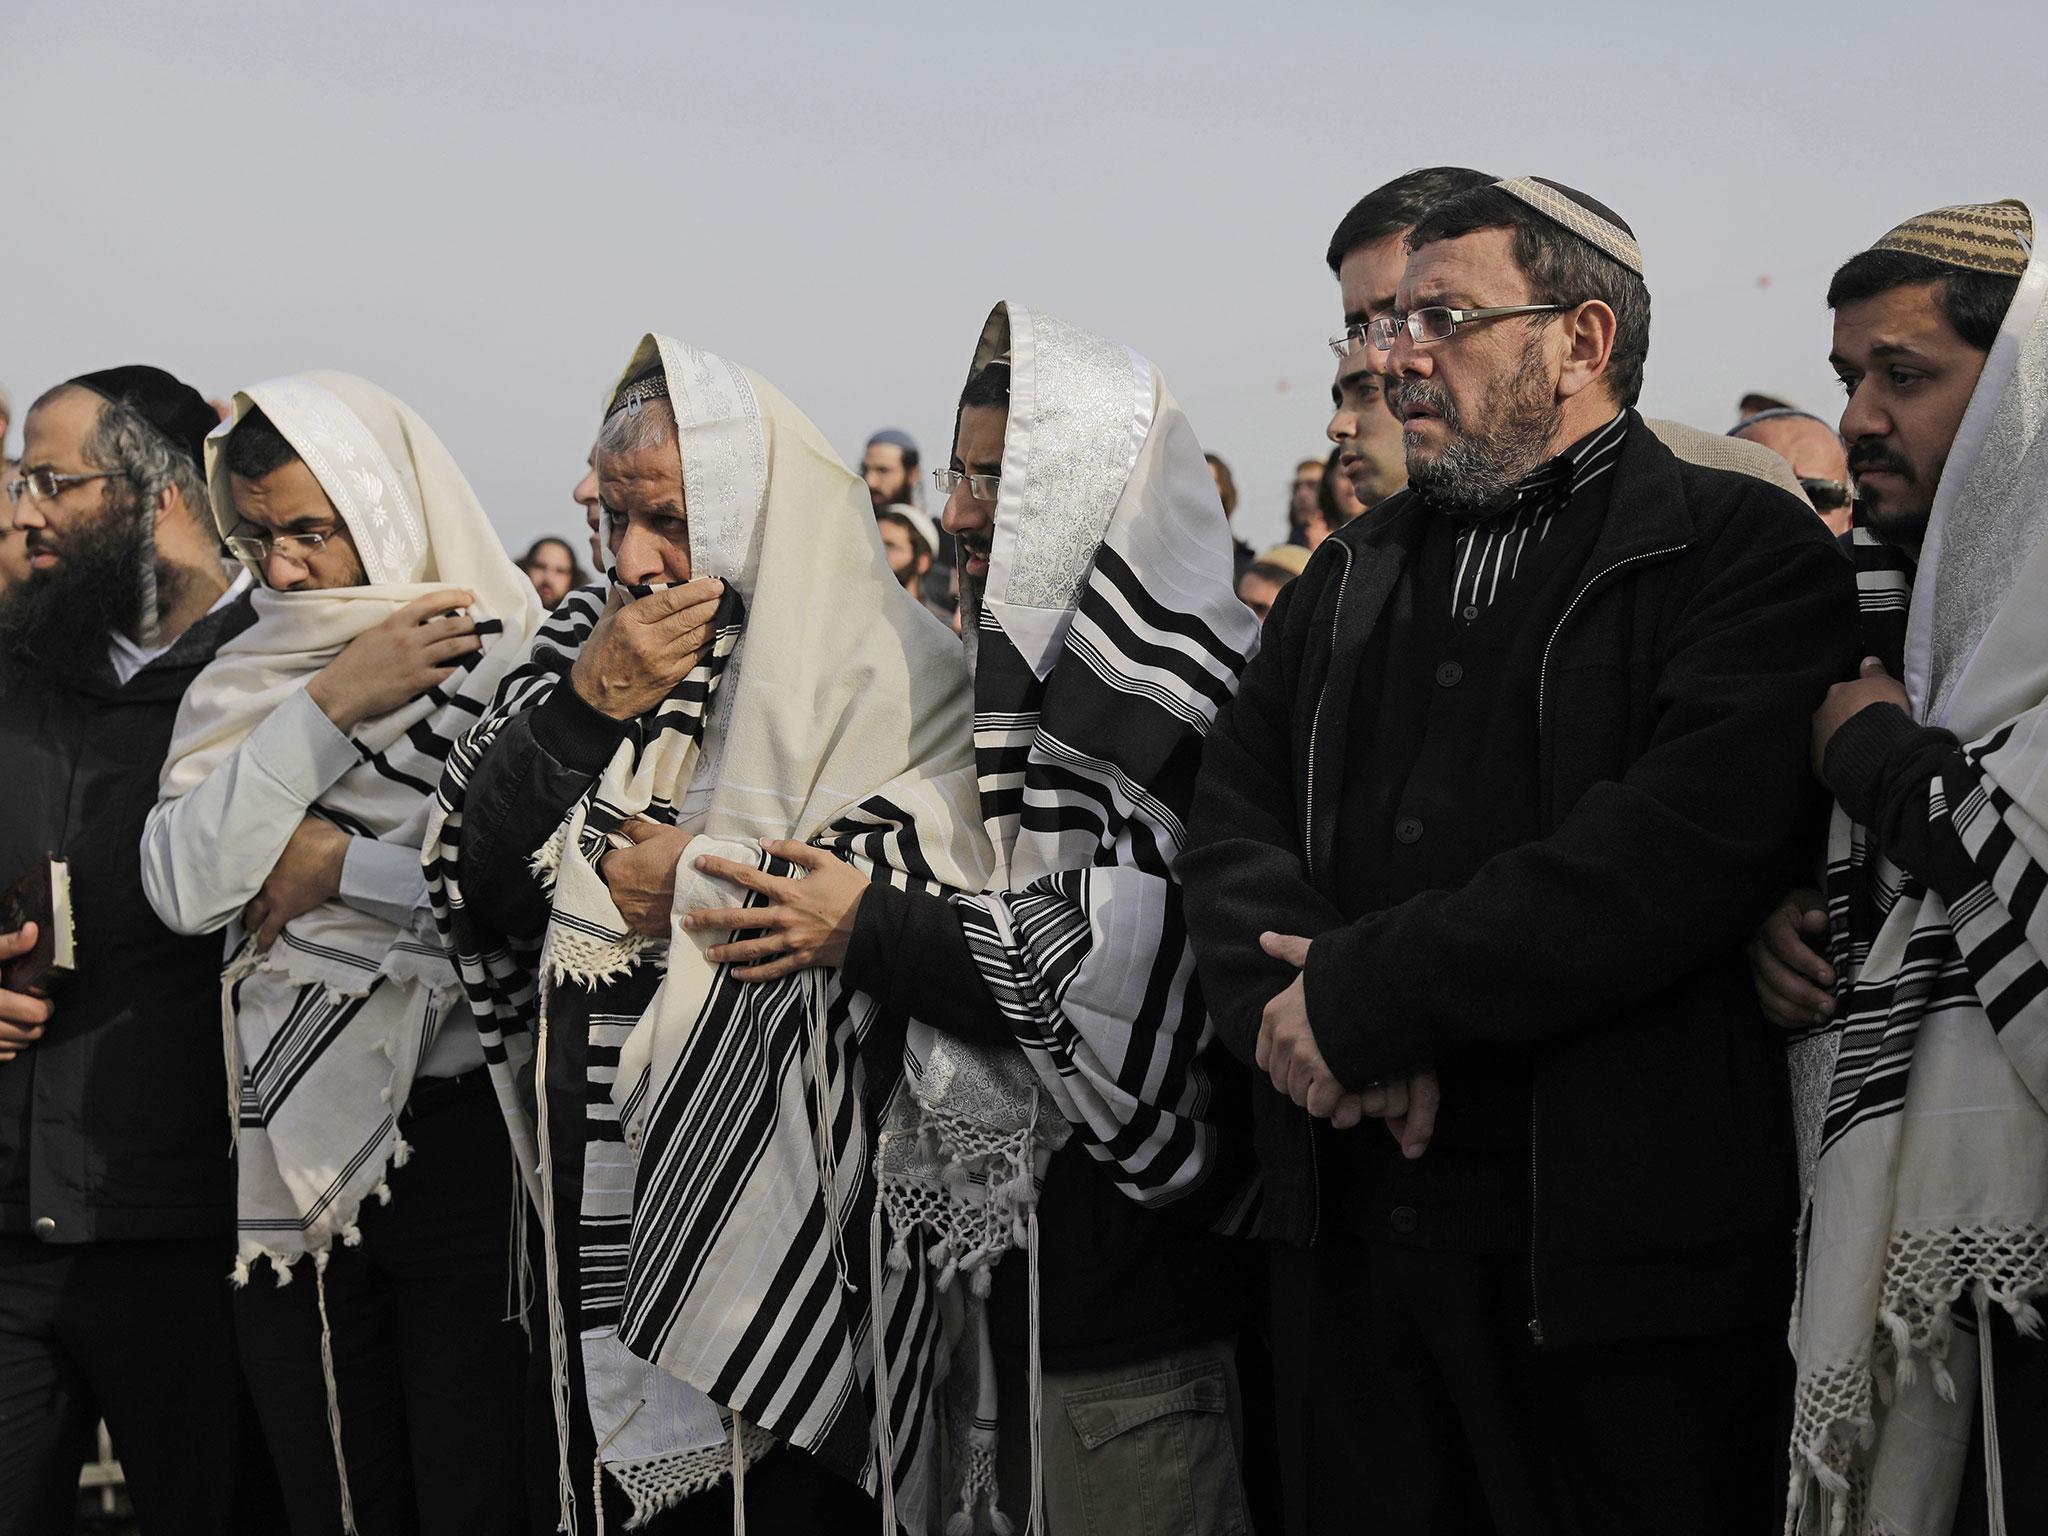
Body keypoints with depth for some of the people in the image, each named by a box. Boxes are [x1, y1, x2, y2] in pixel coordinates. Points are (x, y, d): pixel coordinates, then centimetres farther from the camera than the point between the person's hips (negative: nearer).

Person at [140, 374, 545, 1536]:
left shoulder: (512, 662, -7)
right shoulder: (243, 685, 8)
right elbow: (183, 885, -6)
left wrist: (342, 865, -11)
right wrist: (330, 708, -12)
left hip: (464, 1134, -4)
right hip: (292, 1145, 5)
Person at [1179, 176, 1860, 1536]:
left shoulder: (1745, 550, -3)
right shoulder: (1354, 576, 17)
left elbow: (1677, 851, -18)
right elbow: (1234, 824, 8)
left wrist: (1366, 999, -15)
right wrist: (1306, 1005, -13)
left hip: (1618, 1255, -5)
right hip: (1349, 1232, 5)